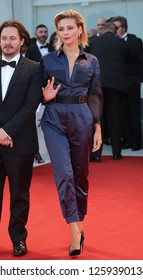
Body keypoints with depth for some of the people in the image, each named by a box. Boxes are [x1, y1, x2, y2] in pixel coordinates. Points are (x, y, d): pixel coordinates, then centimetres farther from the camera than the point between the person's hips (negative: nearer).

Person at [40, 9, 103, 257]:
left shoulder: (91, 62, 7)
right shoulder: (48, 60, 5)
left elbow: (95, 97, 8)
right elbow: (42, 93, 10)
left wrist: (98, 128, 3)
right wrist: (45, 97, -14)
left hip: (82, 120, 1)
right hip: (55, 119, -1)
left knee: (80, 174, 9)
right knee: (64, 174, -13)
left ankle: (79, 223, 28)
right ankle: (75, 232, -12)